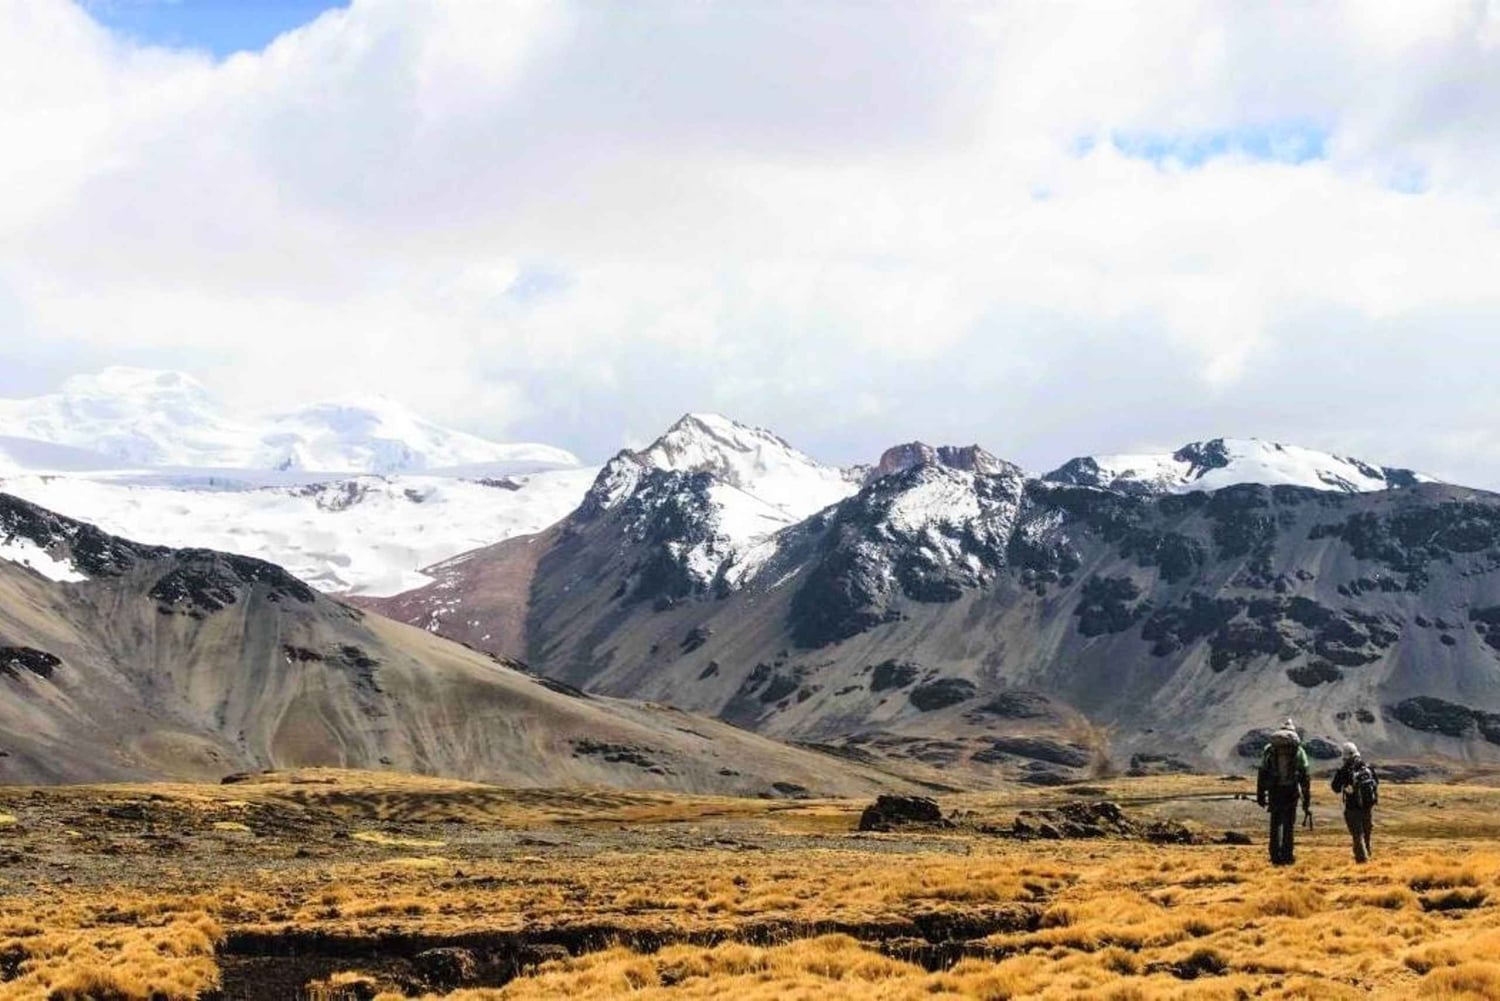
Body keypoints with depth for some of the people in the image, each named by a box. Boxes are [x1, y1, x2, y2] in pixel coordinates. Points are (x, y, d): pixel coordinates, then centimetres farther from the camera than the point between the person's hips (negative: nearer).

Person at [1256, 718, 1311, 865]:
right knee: (1289, 825, 7)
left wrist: (1260, 795, 9)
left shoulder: (1269, 749, 5)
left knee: (1276, 823, 10)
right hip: (1291, 792, -1)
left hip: (1274, 791, 1)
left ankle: (1276, 857, 5)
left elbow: (1262, 774, 4)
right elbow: (1305, 778, 1)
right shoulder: (1299, 751, 3)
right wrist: (1307, 801, 4)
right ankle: (1287, 857, 6)